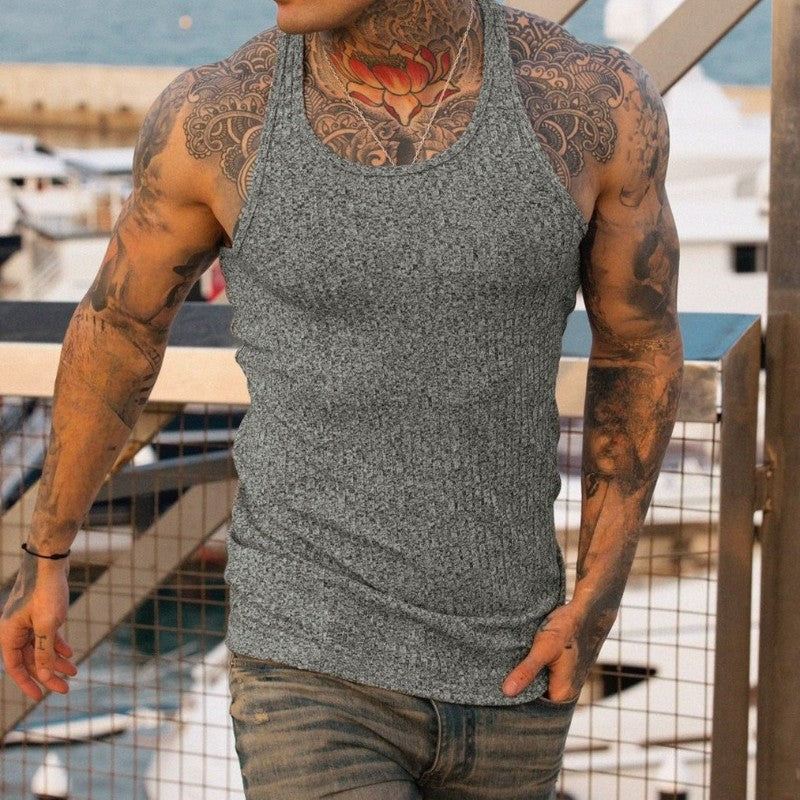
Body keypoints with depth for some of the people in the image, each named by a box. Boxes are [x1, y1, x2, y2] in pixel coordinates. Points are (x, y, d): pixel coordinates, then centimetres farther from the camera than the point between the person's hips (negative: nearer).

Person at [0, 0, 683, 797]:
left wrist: (597, 606, -6)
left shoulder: (599, 98, -13)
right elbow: (115, 322, 6)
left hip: (501, 673, 3)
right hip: (313, 678, -2)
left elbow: (640, 344, 4)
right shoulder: (214, 114, -13)